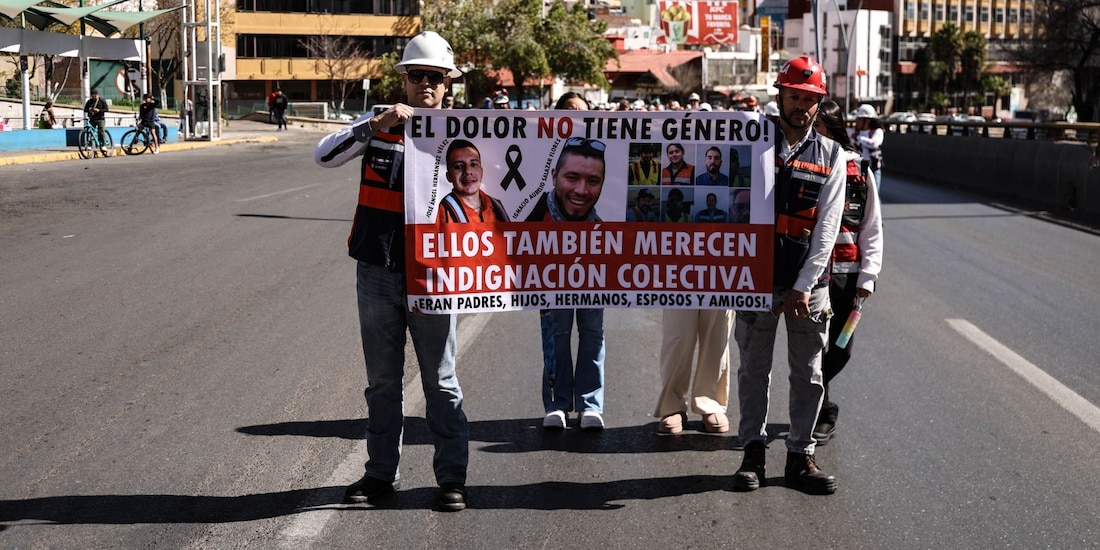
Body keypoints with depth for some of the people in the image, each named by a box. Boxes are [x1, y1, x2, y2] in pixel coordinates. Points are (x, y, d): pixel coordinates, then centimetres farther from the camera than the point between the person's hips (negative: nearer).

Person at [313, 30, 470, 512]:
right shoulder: (377, 125, 3)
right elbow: (324, 156, -10)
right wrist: (377, 125, -21)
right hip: (377, 273, 2)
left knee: (440, 381, 3)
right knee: (382, 381, 13)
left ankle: (452, 477, 11)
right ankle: (382, 472, 24)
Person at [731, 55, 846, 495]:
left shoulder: (831, 156, 5)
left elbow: (827, 227, -1)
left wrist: (804, 286, -9)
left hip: (808, 282, 1)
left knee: (808, 373, 5)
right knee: (754, 369, 6)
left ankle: (801, 456, 14)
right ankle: (753, 451, 16)